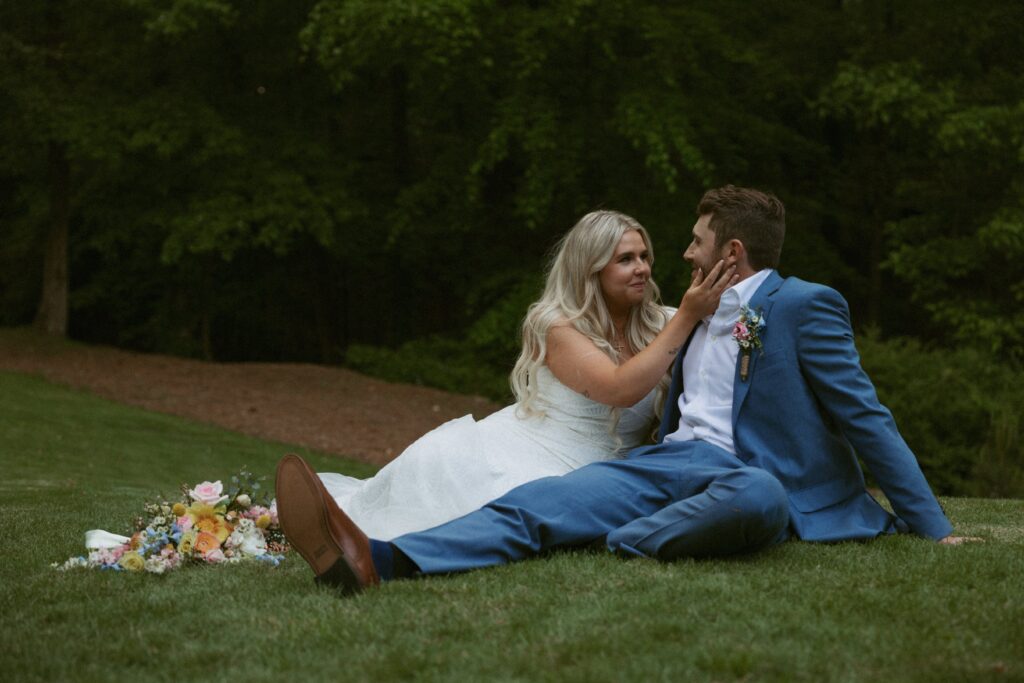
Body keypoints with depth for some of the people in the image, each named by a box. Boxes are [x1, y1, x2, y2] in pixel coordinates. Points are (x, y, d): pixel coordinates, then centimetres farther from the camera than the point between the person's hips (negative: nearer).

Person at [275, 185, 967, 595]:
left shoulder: (807, 308, 2)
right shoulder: (703, 319, 27)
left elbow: (865, 418, 0)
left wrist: (932, 528, -3)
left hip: (741, 475, -5)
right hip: (666, 463, 6)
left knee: (757, 496, -44)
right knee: (537, 501, -22)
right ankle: (377, 562, -44)